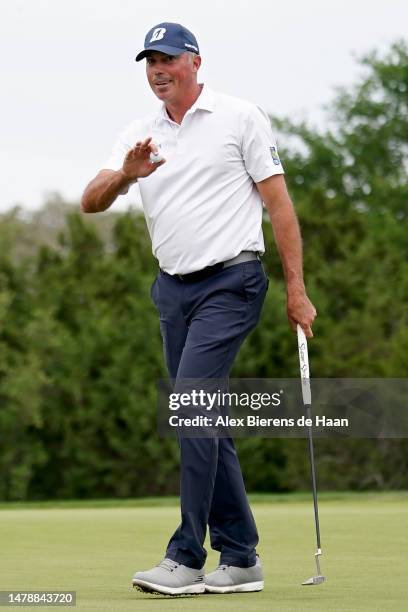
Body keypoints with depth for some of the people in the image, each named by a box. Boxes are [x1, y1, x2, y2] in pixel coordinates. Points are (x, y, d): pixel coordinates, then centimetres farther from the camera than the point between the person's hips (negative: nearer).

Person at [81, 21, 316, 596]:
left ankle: (186, 558, -17)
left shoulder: (240, 117, -3)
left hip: (230, 283, -6)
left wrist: (297, 288, -8)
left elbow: (278, 202, -4)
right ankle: (240, 558, 13)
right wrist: (123, 175, -19)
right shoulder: (140, 136, 12)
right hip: (174, 289, 6)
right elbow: (91, 203, 3)